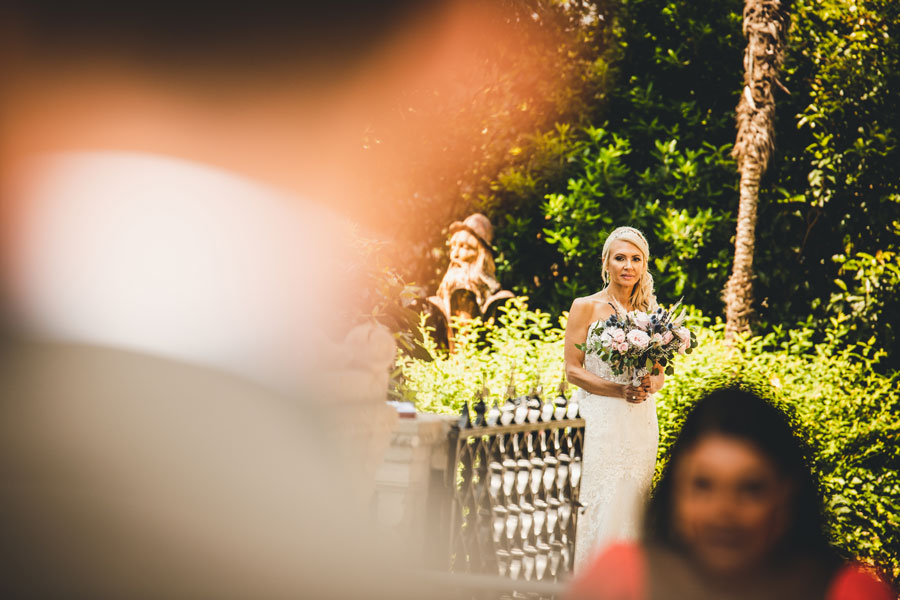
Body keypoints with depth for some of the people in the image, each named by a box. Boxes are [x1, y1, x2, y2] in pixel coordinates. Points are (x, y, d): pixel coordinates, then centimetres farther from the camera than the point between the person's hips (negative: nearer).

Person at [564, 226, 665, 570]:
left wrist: (649, 384, -8)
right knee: (597, 507, -8)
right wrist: (619, 390, -16)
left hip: (640, 423, 4)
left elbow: (659, 375, 17)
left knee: (630, 507, 4)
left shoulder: (650, 311, 12)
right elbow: (572, 371, -4)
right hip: (599, 421, -4)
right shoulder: (586, 307, 0)